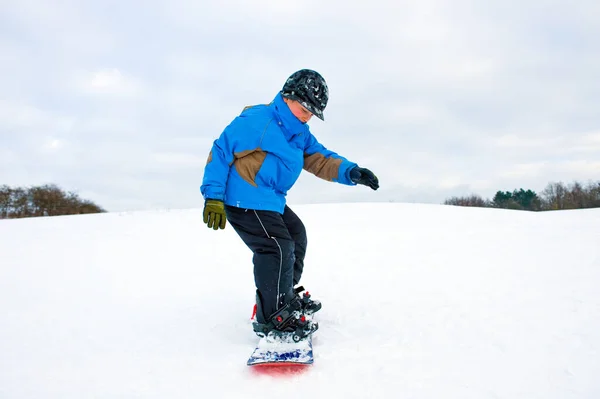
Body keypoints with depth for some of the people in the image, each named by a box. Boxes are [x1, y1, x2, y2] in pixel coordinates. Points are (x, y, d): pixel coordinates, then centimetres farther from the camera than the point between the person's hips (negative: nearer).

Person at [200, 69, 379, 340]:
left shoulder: (301, 134, 10)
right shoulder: (256, 121, -17)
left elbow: (320, 160, 5)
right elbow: (220, 152, -17)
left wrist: (351, 172, -14)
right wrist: (213, 196, -22)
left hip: (272, 201, 11)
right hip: (244, 200, -10)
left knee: (296, 234, 21)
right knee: (278, 247, -18)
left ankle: (287, 296, 38)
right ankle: (271, 318, -7)